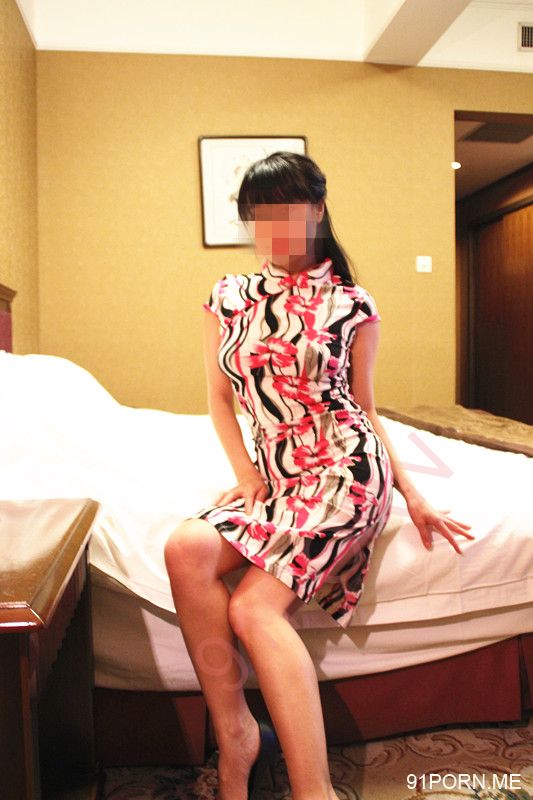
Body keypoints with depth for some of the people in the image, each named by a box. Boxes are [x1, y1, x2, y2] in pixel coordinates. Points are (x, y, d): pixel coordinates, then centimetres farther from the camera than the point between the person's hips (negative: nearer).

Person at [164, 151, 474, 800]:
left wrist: (412, 496, 8)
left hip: (344, 469, -4)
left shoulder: (353, 306, 4)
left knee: (253, 608, -23)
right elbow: (219, 400, 12)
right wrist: (246, 473, -1)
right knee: (185, 548, -25)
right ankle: (235, 736, -11)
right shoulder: (227, 297, 11)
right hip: (274, 473, 4)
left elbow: (365, 409, 10)